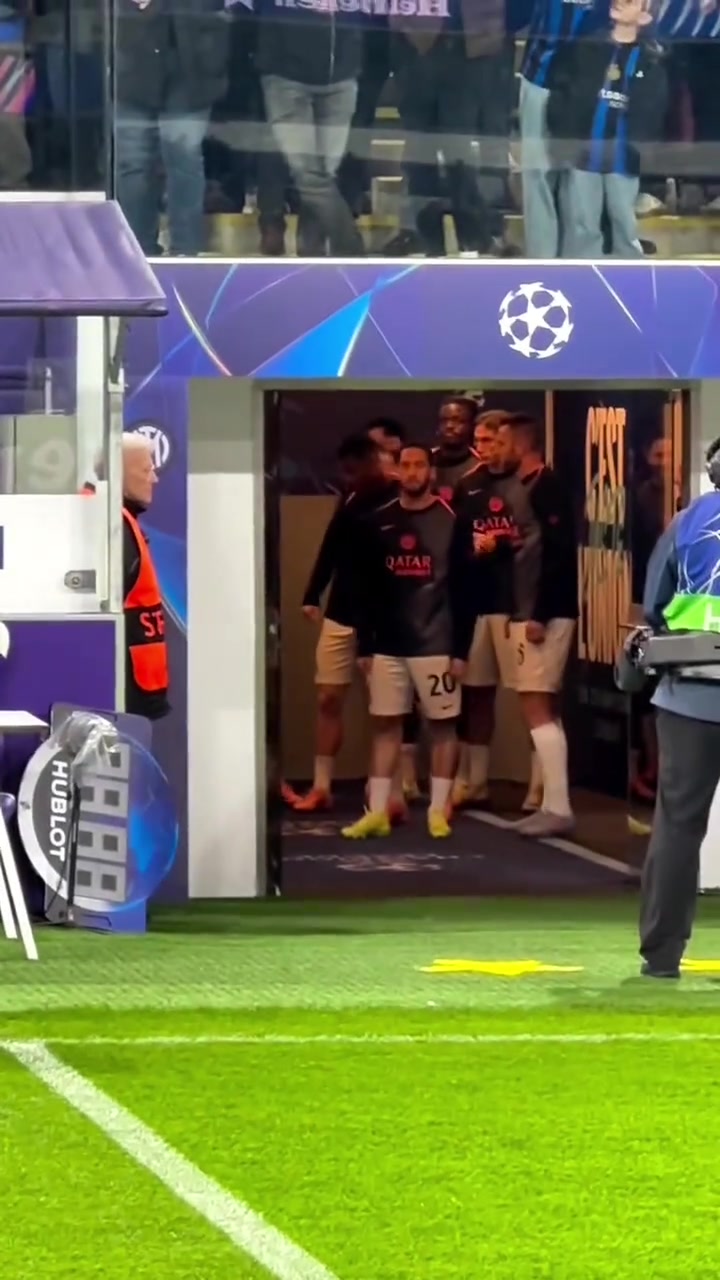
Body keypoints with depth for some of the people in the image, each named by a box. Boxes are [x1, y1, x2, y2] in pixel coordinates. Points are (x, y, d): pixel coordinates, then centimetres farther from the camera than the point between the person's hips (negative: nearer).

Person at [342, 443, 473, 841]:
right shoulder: (379, 522, 7)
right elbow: (368, 589, 10)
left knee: (442, 723, 2)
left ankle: (438, 810, 8)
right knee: (384, 723, 5)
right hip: (388, 645, 4)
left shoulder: (450, 521, -5)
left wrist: (461, 649, -10)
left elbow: (464, 589, -6)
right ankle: (377, 811, 8)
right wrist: (364, 645, 6)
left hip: (436, 645, -4)